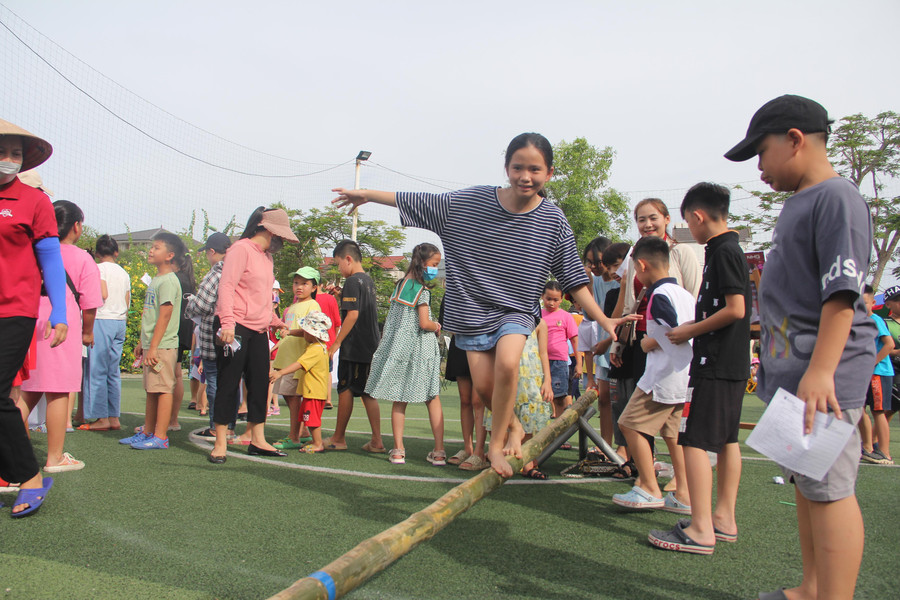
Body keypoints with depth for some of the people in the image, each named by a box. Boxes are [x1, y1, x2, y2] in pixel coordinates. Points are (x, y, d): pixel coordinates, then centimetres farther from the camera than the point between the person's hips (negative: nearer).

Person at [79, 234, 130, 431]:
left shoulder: (98, 268, -4)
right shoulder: (124, 273, 15)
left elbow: (103, 294, -17)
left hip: (102, 320, -6)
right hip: (120, 322, 6)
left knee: (97, 370, -3)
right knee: (114, 371, 8)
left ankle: (102, 418, -2)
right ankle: (114, 417, 9)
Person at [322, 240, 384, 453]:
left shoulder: (352, 281, -11)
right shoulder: (369, 281, 16)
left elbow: (352, 314, -18)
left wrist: (337, 342, -14)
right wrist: (339, 295, 20)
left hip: (353, 347, -8)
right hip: (370, 347, 8)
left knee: (345, 390, 2)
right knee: (367, 393, 8)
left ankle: (338, 438, 14)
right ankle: (376, 441, 7)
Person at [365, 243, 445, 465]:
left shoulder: (400, 285, 9)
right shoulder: (422, 291, -12)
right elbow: (424, 323, -19)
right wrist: (437, 326, 2)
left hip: (398, 347, 6)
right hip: (420, 349, -5)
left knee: (399, 400, 8)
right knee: (433, 399, 4)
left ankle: (398, 450, 9)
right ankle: (439, 451, 4)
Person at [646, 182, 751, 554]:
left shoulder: (722, 251, -14)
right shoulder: (731, 249, 16)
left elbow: (735, 309, -21)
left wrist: (691, 331, -11)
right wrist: (695, 326, 17)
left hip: (715, 363, -11)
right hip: (734, 363, 11)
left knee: (694, 440, -9)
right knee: (726, 439, 13)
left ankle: (701, 530, -7)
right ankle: (724, 519, 22)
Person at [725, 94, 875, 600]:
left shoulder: (837, 196, -11)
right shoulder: (800, 202, 19)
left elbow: (842, 293, -19)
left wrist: (819, 371, -25)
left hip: (823, 374, -10)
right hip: (791, 371, 10)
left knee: (828, 489, -7)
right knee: (807, 486, 16)